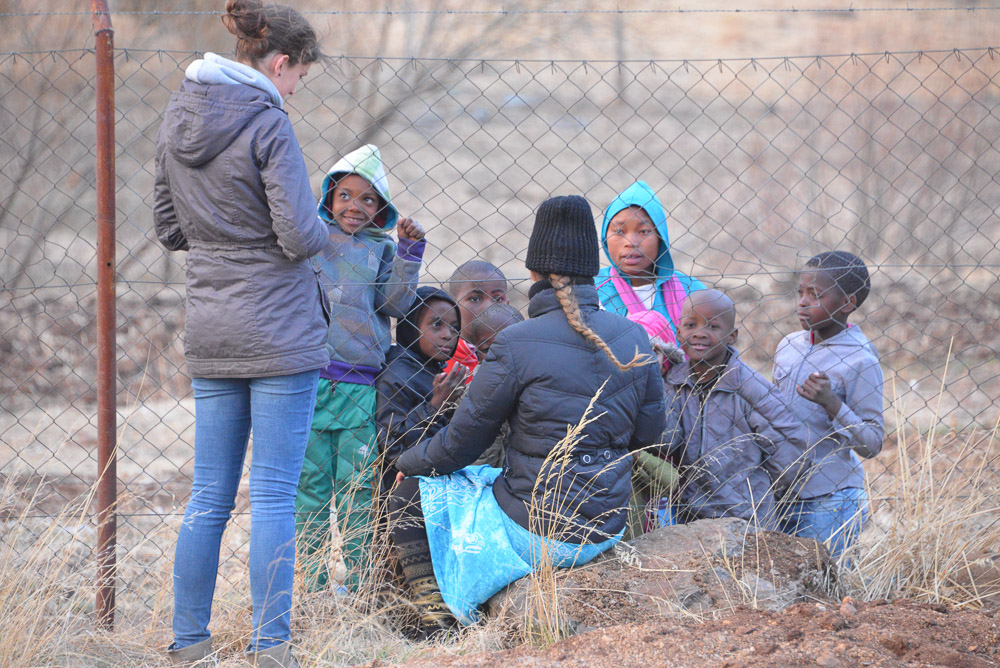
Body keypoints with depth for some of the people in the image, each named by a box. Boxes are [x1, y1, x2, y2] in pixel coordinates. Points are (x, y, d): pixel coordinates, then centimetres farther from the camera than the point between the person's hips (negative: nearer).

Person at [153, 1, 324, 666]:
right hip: (279, 334, -7)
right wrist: (322, 230, 3)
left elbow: (170, 228, 16)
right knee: (274, 498, -3)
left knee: (209, 498, 11)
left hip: (210, 334, 7)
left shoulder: (178, 119, 8)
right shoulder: (267, 124, -14)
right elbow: (301, 236, -17)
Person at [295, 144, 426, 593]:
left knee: (357, 488, 2)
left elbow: (394, 304, 1)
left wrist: (409, 252, -8)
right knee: (311, 484, 2)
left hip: (362, 385, 1)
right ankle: (313, 585, 9)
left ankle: (359, 586, 9)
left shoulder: (380, 250, 12)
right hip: (310, 376, -1)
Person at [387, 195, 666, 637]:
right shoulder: (633, 338, -1)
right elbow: (649, 433, 9)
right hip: (607, 530, 7)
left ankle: (435, 626, 12)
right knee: (483, 476, 32)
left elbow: (462, 442, -8)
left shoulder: (515, 346, -17)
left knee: (410, 495, 14)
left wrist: (409, 461, 11)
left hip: (537, 531, -7)